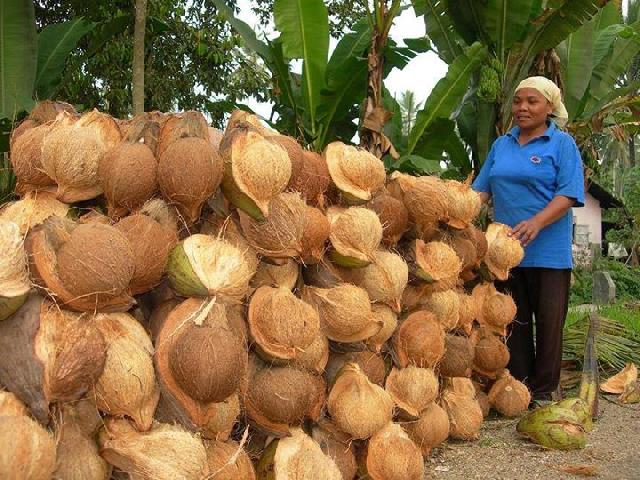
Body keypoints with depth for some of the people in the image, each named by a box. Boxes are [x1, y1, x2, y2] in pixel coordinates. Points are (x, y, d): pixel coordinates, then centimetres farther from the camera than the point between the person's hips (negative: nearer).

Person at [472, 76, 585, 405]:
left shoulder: (562, 144, -2)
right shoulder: (501, 145, 13)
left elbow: (567, 196, -13)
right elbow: (482, 189, 13)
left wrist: (536, 223, -28)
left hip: (548, 251, -4)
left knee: (548, 322, 2)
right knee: (514, 320, 11)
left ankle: (543, 392, 14)